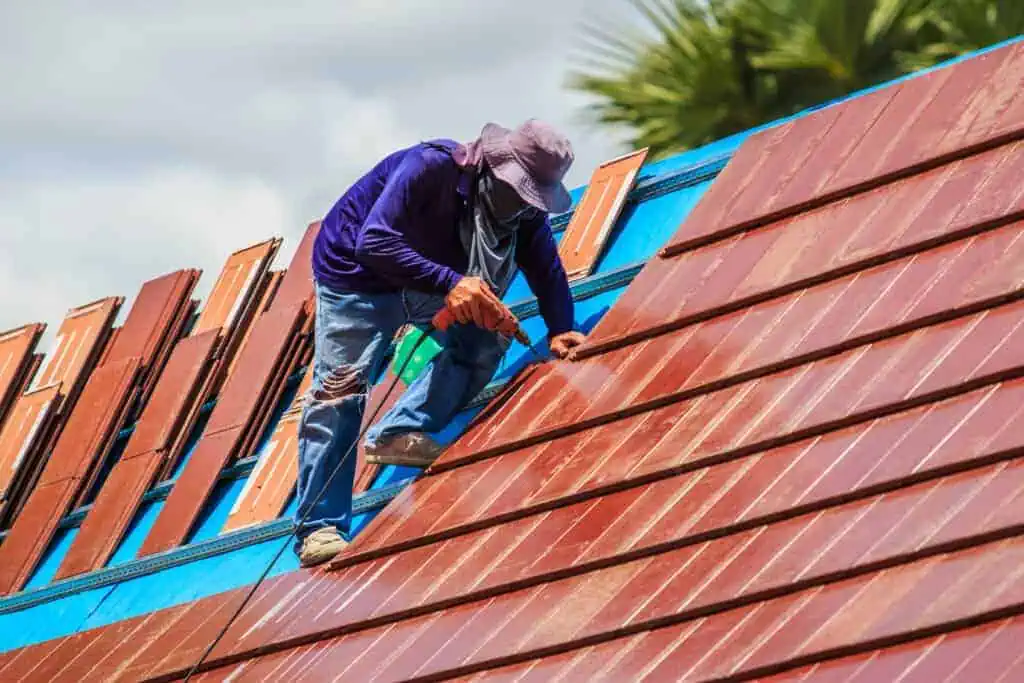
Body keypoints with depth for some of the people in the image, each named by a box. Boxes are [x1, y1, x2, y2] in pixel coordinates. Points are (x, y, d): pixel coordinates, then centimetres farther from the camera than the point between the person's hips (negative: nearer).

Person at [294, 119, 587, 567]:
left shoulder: (525, 208, -15)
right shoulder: (431, 167, -35)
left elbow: (546, 270, -7)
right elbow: (374, 244, -41)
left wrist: (560, 330, -24)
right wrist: (450, 284, -48)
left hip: (436, 276, 7)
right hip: (354, 276, -7)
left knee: (487, 336, -11)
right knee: (339, 389, -15)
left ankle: (398, 432, -9)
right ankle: (319, 529, -14)